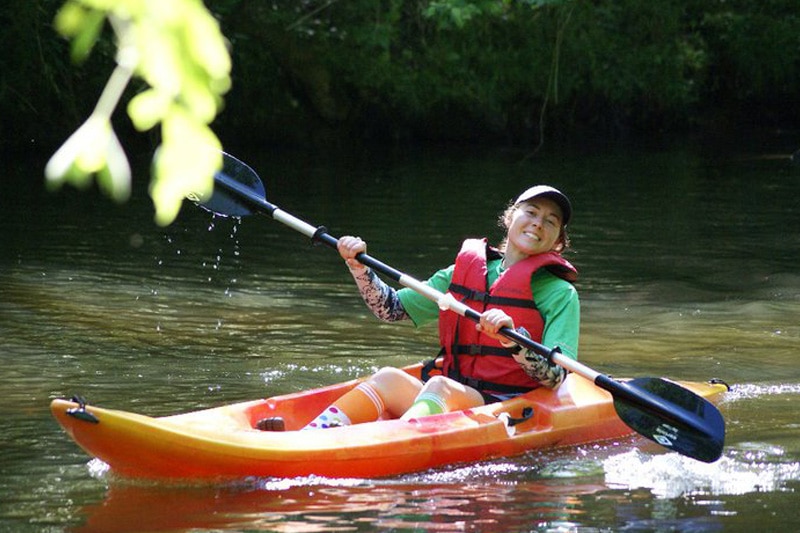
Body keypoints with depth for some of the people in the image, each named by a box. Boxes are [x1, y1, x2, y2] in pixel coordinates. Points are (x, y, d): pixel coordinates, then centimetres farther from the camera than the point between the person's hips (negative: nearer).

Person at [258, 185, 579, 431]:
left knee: (439, 386, -33)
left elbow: (555, 376, -10)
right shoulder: (463, 272, 18)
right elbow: (391, 308, 19)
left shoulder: (559, 294, 4)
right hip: (451, 406, 5)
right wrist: (358, 265, 5)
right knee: (389, 379, -23)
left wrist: (514, 339, -27)